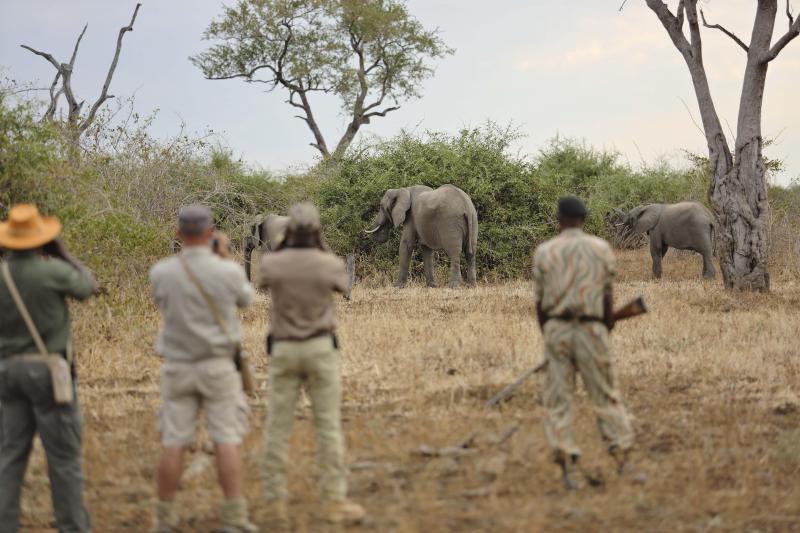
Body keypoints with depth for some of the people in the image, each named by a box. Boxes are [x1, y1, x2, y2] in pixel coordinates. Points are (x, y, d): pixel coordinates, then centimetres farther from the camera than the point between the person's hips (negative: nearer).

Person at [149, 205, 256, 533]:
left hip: (177, 368, 2)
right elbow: (244, 299, 11)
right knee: (227, 441, 0)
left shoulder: (161, 272, -8)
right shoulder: (229, 272, -12)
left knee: (173, 444, 5)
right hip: (217, 367, -2)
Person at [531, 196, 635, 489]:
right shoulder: (602, 249, 1)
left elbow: (540, 300, 4)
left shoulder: (544, 251, 2)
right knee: (605, 395, 9)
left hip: (556, 329, 0)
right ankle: (622, 455, 6)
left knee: (559, 400, 4)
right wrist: (607, 330, 12)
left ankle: (568, 465, -2)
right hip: (591, 328, 0)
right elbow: (608, 298, 2)